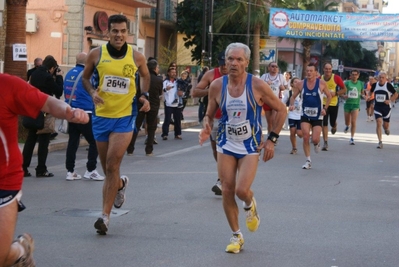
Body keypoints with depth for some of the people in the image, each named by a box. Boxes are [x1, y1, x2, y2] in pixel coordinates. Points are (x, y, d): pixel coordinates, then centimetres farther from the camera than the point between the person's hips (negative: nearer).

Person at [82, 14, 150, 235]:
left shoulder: (136, 57, -4)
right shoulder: (96, 54, -3)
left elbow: (145, 76, 17)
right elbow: (85, 77, 11)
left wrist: (144, 95, 0)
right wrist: (92, 92, -9)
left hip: (124, 117, -2)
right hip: (101, 116, 3)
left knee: (112, 166, -13)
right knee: (107, 168, 14)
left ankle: (105, 216, -10)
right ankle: (120, 184, 50)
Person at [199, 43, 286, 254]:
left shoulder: (257, 86, -15)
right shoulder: (217, 86, -7)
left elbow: (281, 110, -4)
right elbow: (209, 114, 6)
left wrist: (272, 139, -7)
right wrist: (206, 128, -16)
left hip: (250, 147, -3)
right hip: (226, 145, 3)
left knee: (242, 190, -16)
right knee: (227, 191, 0)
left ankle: (250, 205, 22)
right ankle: (236, 235, 18)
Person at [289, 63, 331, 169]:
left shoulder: (322, 83, -7)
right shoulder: (300, 84, -4)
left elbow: (329, 96, 5)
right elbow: (293, 96, 6)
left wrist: (325, 108, -6)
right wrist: (292, 104, -15)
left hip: (317, 116, -1)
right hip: (305, 115, 1)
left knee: (315, 139, -8)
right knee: (306, 137, -12)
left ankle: (317, 143, 32)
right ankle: (308, 161, 1)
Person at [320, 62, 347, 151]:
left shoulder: (336, 78, -9)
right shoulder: (320, 79, -3)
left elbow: (344, 89, -4)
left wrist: (335, 93, -18)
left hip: (334, 104, -1)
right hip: (323, 104, 1)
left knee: (332, 122, 9)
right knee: (324, 123, -8)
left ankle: (334, 127, 49)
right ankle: (325, 143, -4)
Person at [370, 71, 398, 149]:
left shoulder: (388, 85, -8)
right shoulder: (375, 85, 0)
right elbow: (371, 92, 20)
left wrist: (390, 100, -15)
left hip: (386, 107, -1)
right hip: (377, 107, 1)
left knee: (386, 125, 9)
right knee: (378, 123, -15)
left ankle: (386, 128, 51)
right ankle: (380, 142, -12)